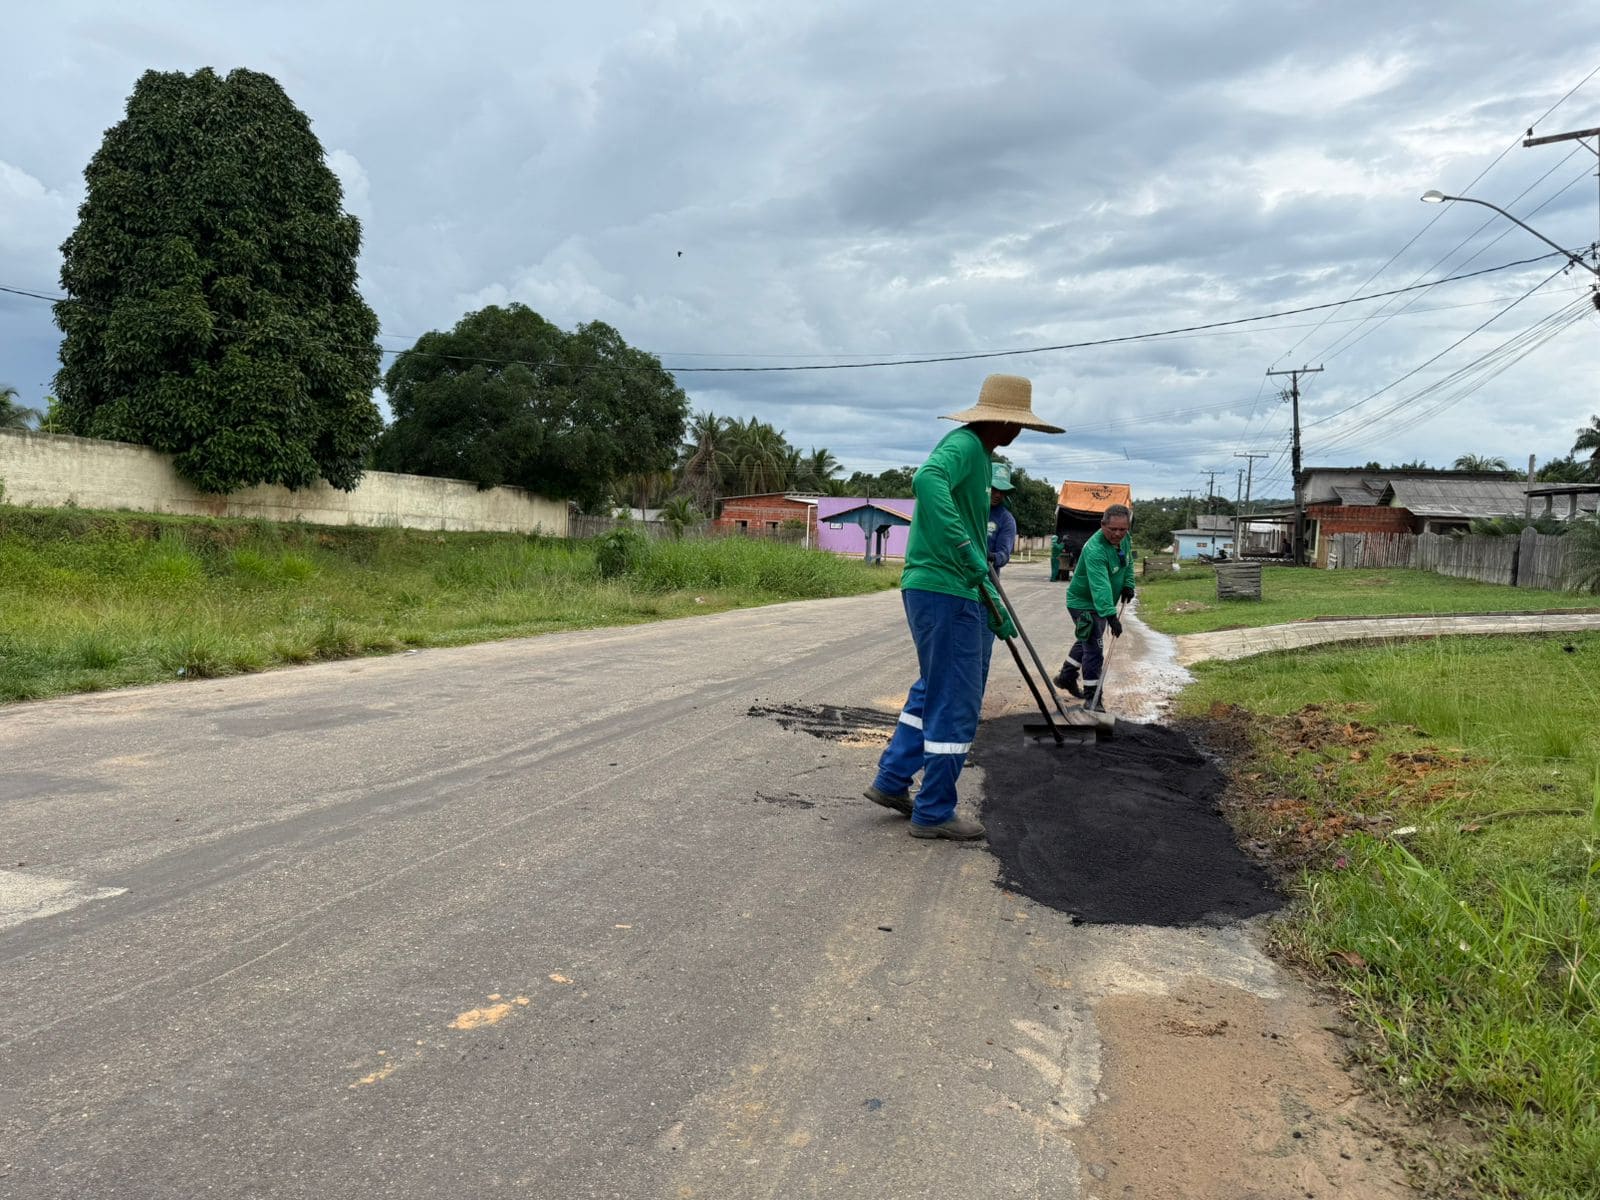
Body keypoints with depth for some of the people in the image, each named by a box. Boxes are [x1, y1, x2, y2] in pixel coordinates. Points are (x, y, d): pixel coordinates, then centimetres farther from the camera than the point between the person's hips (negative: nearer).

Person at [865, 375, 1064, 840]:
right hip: (944, 591, -10)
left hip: (938, 590, 10)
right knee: (954, 701, -3)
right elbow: (927, 481, -36)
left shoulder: (978, 453, 20)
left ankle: (891, 782, 27)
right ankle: (934, 812, 7)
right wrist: (965, 551, -39)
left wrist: (993, 606, 25)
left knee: (933, 690, 20)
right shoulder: (963, 444, -12)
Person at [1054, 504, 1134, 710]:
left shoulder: (1123, 539, -5)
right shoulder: (1095, 550, -34)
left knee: (1087, 641, 24)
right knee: (1094, 649, -11)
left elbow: (1127, 562, 16)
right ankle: (1092, 696, -1)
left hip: (1100, 604, 9)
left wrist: (1128, 584, 1)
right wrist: (1110, 615, -52)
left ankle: (1067, 677, 43)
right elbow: (1100, 586, -44)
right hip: (1084, 604, -9)